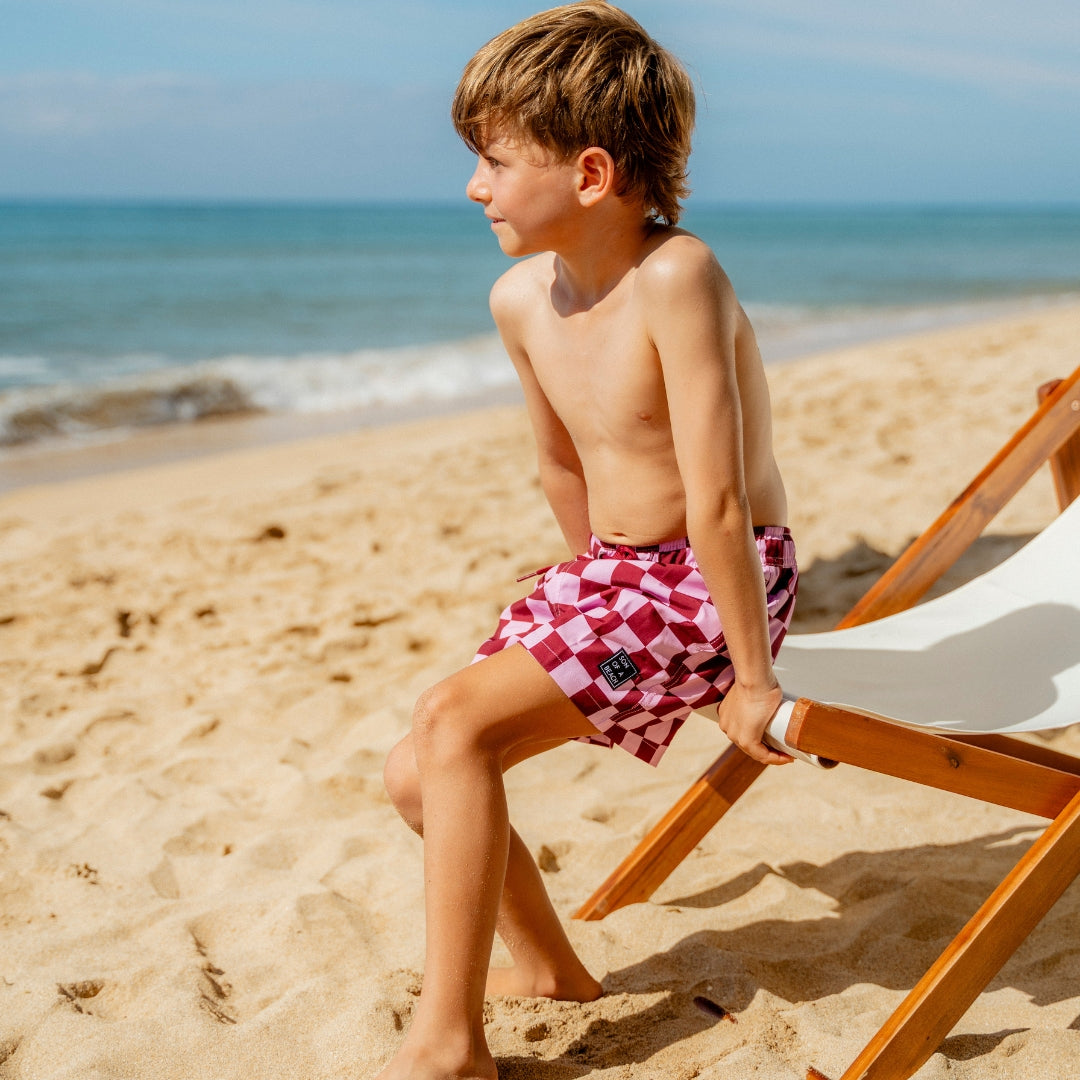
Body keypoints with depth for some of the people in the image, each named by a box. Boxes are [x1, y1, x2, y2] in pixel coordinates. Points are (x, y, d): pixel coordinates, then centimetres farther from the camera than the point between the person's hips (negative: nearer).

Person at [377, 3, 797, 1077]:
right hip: (610, 573, 8)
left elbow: (716, 497, -25)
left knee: (455, 721, -24)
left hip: (715, 581, -8)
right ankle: (545, 965, 26)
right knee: (415, 775, 3)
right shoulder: (521, 300, 0)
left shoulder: (675, 278, -25)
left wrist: (751, 677, -21)